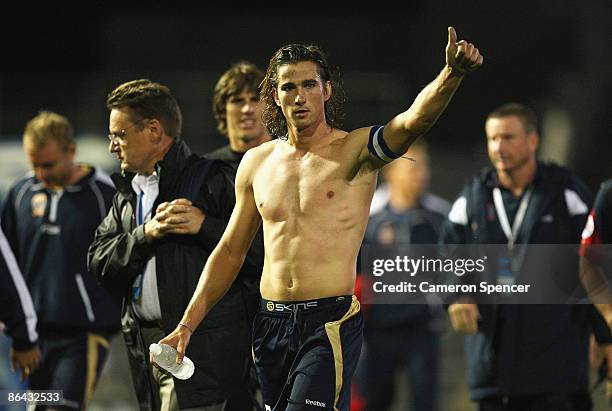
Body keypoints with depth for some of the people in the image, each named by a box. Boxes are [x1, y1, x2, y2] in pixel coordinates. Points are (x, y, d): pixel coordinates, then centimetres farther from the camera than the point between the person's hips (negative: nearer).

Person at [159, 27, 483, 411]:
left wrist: (453, 74, -42)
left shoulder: (355, 150, -3)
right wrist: (187, 325, 14)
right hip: (270, 324, 5)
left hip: (331, 324, -5)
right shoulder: (257, 163, 12)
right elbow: (230, 251, 18)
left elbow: (414, 120, -22)